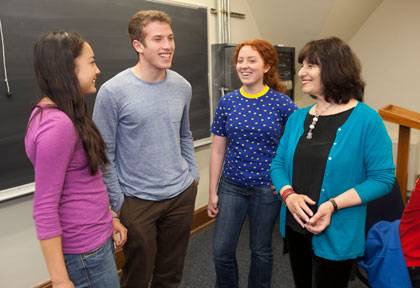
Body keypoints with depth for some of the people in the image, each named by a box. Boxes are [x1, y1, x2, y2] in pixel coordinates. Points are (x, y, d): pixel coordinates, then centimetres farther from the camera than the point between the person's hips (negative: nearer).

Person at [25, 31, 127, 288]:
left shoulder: (61, 116, 6)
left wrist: (108, 218, 16)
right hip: (85, 250, -9)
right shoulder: (57, 125, -25)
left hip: (94, 237, 9)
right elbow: (44, 209, -23)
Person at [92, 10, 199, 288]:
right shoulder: (113, 91, -15)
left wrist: (193, 174, 9)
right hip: (138, 200, -4)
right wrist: (118, 201, -9)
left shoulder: (183, 86, 1)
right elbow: (104, 153, -10)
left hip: (182, 194, 4)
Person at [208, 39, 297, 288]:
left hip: (267, 188, -2)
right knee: (222, 250, 7)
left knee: (261, 249, 15)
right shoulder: (227, 102, -2)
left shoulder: (282, 103, -8)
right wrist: (213, 192, 2)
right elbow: (218, 150, 2)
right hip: (231, 186, 2)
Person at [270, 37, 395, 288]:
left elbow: (383, 179, -16)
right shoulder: (297, 117, 2)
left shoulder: (366, 119, -15)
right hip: (295, 228, 5)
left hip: (335, 236, -5)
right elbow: (279, 163, 4)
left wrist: (333, 205, -25)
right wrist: (289, 195, -15)